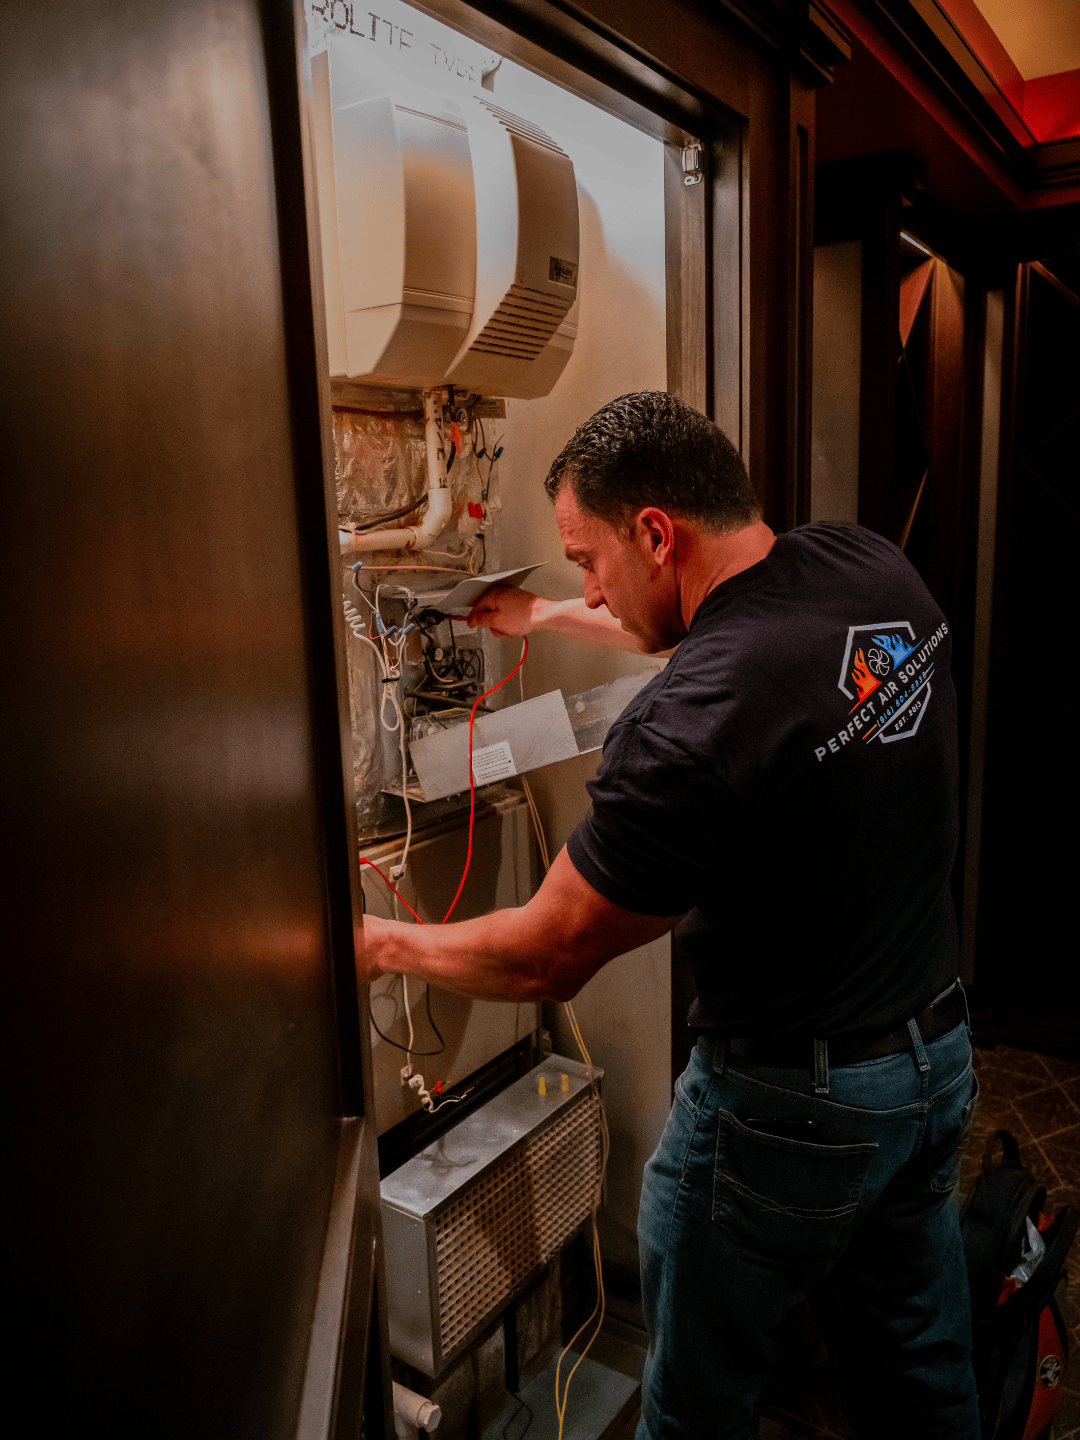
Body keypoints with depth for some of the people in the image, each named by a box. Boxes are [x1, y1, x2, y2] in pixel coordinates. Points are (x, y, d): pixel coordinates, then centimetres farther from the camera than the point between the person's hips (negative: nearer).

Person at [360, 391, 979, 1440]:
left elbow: (545, 959, -20)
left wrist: (387, 944, -3)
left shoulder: (689, 729, -32)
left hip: (791, 1108, -8)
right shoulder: (873, 570, -8)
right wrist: (548, 620, 20)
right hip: (939, 1055, 8)